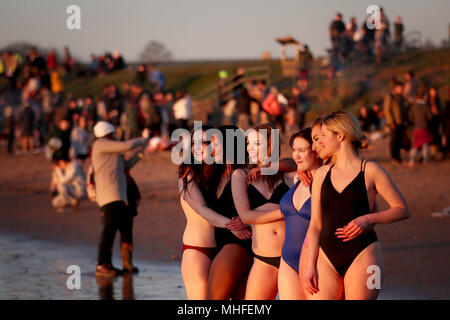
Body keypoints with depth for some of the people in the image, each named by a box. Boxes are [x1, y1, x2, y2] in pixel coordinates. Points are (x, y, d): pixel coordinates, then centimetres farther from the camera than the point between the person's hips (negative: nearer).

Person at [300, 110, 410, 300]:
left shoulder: (370, 171, 0)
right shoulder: (322, 174, 13)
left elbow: (402, 210, 2)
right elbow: (315, 225, 11)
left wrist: (368, 219, -13)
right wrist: (310, 266, 3)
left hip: (362, 254, -4)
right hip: (326, 256, 4)